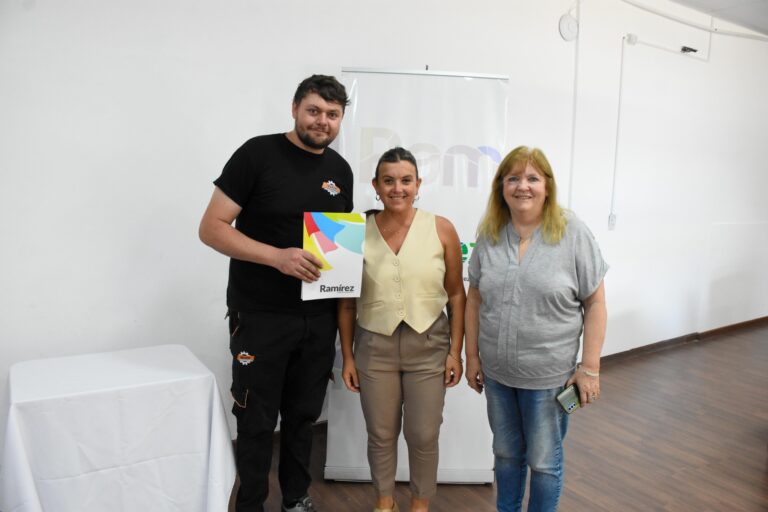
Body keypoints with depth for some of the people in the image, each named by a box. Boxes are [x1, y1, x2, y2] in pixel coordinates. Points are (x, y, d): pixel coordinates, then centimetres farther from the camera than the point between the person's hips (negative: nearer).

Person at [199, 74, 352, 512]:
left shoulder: (341, 169, 7)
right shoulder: (258, 153, -10)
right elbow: (212, 228, -13)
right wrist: (277, 256, -25)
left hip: (319, 317, 5)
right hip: (260, 316, -4)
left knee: (304, 415, 17)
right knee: (257, 421, 8)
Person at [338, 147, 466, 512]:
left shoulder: (441, 229, -6)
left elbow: (456, 294, -1)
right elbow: (347, 303, 1)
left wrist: (455, 351, -2)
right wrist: (347, 356, 2)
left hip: (428, 345, 0)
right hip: (374, 346, 1)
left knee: (423, 435, 10)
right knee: (381, 434, 15)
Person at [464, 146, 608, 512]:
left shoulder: (573, 234, -10)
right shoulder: (489, 235, 0)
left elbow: (595, 304, -7)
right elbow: (474, 299, 5)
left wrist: (589, 367, -9)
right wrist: (472, 355, 5)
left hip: (548, 373, -3)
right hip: (496, 371, 4)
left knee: (544, 461, 14)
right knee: (506, 452, 22)